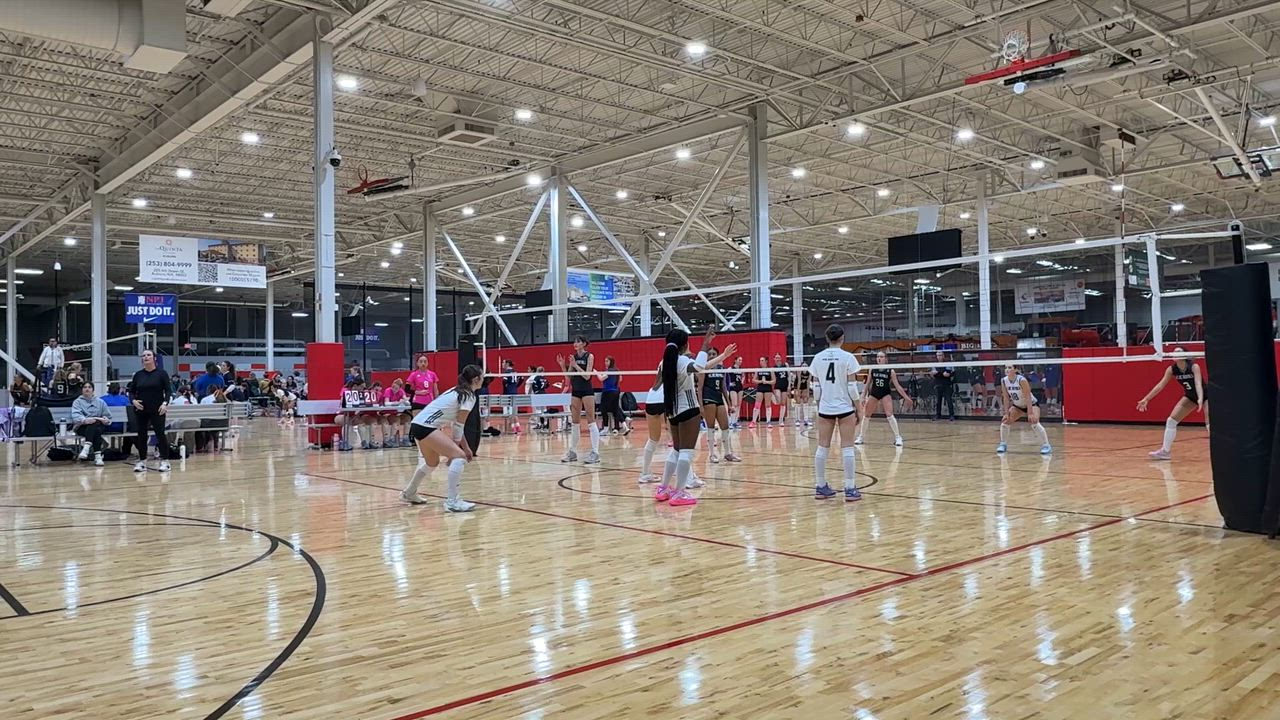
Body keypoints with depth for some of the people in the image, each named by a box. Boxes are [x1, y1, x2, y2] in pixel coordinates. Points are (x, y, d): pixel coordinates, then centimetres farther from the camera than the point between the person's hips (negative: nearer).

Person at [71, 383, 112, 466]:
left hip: (99, 426, 2)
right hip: (82, 427, -1)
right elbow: (75, 416, -8)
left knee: (94, 423, -38)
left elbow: (108, 417, 15)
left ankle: (86, 448, -49)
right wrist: (85, 420, -30)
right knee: (96, 431, -37)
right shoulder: (77, 402, 13)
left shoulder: (100, 402, 21)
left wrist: (106, 420, -12)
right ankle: (98, 456, -52)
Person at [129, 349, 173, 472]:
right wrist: (133, 400, -8)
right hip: (141, 410, 4)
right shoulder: (138, 375, 8)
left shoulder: (161, 373, -2)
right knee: (141, 435, 6)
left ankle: (164, 461, 2)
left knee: (160, 433, -5)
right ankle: (142, 461, 16)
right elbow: (131, 391, 12)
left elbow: (167, 390, -4)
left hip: (157, 410, -4)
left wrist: (165, 403, -17)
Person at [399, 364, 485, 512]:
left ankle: (409, 494, 49)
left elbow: (456, 424, 20)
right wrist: (454, 451, -4)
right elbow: (458, 426, -10)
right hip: (426, 426, -10)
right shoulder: (469, 396, -9)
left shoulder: (458, 391, 18)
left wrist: (465, 447, 18)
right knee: (459, 457, -16)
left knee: (432, 462, 30)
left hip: (417, 424, 10)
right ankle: (452, 501, -19)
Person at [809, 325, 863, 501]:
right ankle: (850, 489, 0)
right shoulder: (847, 357, -8)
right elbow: (851, 387, -8)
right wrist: (858, 409, 0)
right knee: (847, 448, 0)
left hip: (825, 408, 4)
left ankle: (820, 487, 12)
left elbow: (816, 387, 5)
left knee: (822, 448, 7)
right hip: (845, 408, -3)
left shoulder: (818, 357, 3)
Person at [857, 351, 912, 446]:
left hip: (886, 394, -3)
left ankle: (898, 437, -5)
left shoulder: (890, 371, -10)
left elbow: (897, 386, -6)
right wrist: (864, 397, 4)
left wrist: (906, 397, -9)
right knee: (866, 416, 6)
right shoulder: (872, 369, -4)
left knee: (889, 415, -17)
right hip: (873, 394, 3)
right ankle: (860, 437, 20)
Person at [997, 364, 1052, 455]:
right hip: (1017, 406, 6)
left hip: (1031, 404, -6)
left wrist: (1030, 413, -31)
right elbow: (1006, 398, -7)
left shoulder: (1021, 380, -28)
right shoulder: (1004, 381, -13)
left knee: (1034, 422, -27)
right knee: (1005, 421, -3)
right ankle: (1003, 444, 15)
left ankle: (1046, 445, -19)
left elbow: (1028, 398, -27)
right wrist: (1007, 413, -9)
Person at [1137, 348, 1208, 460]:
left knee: (1209, 423, -20)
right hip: (1190, 396, 5)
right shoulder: (1171, 369, -15)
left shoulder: (1194, 367, -29)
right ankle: (1165, 451, 5)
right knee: (1171, 420, -2)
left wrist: (1200, 399, -59)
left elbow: (1198, 383, -42)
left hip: (1205, 396, -5)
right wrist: (1146, 399, -21)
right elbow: (1160, 385, -15)